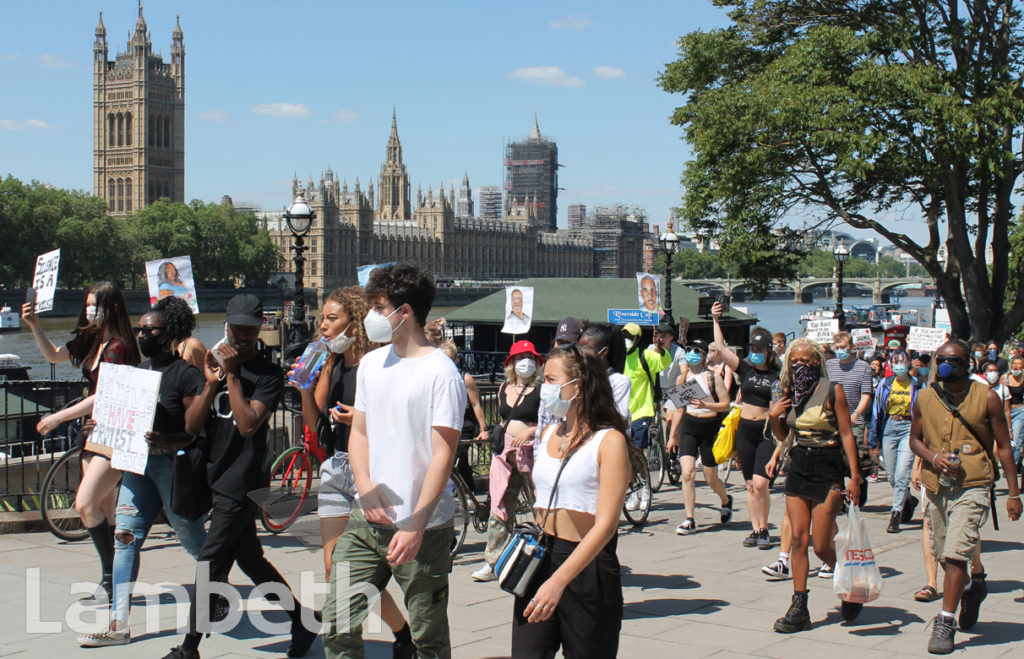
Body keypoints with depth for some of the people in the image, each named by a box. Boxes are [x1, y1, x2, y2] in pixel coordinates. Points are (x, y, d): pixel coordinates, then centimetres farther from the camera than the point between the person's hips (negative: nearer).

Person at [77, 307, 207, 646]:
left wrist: (164, 440, -35)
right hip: (138, 462, 7)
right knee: (125, 536, -3)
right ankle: (119, 624, -3)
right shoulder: (137, 371, 14)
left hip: (174, 463, -7)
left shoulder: (185, 373, -11)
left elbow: (194, 433, -17)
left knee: (193, 539, 6)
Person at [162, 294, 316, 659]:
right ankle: (302, 619, 27)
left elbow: (248, 424, -20)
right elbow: (193, 425, 5)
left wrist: (232, 375, -17)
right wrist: (211, 383, -9)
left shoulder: (268, 373, -7)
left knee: (209, 565, -6)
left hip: (242, 484, -7)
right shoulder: (216, 364, 12)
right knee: (250, 560, 14)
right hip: (218, 479, 7)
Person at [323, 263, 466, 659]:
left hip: (423, 530, -6)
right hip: (367, 522, 6)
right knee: (338, 626, 2)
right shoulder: (371, 363, 12)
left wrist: (415, 526, -18)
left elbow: (443, 455, -13)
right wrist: (363, 482, -3)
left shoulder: (441, 373, -11)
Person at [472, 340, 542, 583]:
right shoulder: (504, 388, 16)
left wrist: (531, 430, -19)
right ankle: (492, 563, 7)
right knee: (499, 508, 3)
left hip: (532, 450, -5)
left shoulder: (542, 389, -2)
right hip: (505, 452, 5)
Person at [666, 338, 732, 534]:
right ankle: (689, 520, -7)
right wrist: (672, 435, 15)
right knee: (687, 473, -13)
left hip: (710, 426, -3)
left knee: (711, 479, 7)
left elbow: (726, 405, -6)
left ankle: (726, 500, 40)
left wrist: (706, 405, -23)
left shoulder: (713, 377, -5)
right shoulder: (682, 378, 7)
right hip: (688, 426, 3)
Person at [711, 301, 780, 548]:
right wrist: (715, 320, -7)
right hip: (745, 429, 3)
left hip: (768, 430, -3)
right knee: (751, 485, 7)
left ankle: (764, 529, 2)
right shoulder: (744, 368, 4)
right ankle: (756, 529, 15)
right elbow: (721, 347, -2)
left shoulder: (778, 375, -3)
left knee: (760, 484, -12)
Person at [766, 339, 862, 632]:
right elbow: (782, 435, 18)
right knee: (798, 539, 0)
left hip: (827, 468, -5)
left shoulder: (832, 390, -7)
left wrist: (855, 476, -13)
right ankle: (799, 610, 4)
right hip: (797, 467, 5)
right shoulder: (790, 393, 8)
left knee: (821, 545, -5)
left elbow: (846, 434, -8)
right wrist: (774, 417, -3)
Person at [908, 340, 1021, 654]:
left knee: (956, 553, -16)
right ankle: (972, 586, 47)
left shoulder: (987, 398, -3)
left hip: (973, 487, -4)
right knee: (943, 555, 15)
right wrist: (933, 457, -7)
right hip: (936, 485, 4)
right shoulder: (925, 398, 4)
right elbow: (915, 439, 15)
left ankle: (945, 623, -10)